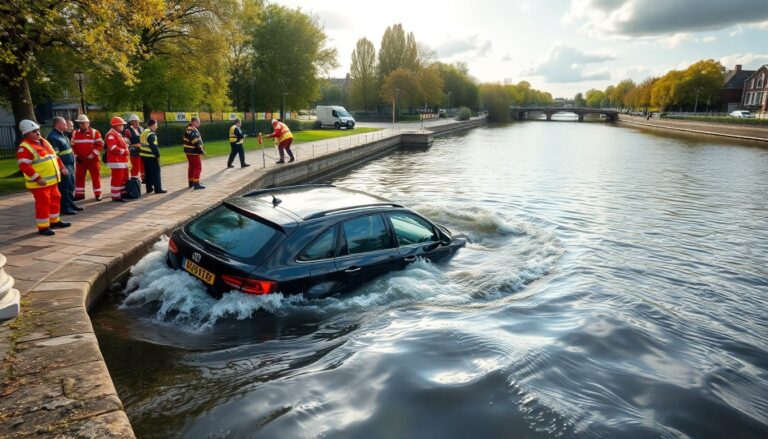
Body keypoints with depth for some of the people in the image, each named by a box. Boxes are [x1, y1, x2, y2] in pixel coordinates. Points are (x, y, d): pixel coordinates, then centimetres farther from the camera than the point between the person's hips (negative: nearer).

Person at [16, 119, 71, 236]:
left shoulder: (43, 141, 12)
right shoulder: (24, 147, -16)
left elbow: (54, 156, 21)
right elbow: (23, 166, -23)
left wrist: (62, 167, 13)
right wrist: (38, 178, -27)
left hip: (52, 180, 9)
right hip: (40, 182, -9)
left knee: (55, 199, 17)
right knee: (43, 203, -6)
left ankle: (55, 221, 31)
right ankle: (43, 227, 2)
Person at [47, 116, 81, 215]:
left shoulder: (63, 134, 15)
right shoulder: (53, 137, -16)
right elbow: (54, 155, -21)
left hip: (70, 165, 10)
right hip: (63, 166, -10)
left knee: (71, 186, 17)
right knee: (64, 188, -3)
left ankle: (71, 204, 28)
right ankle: (64, 207, 5)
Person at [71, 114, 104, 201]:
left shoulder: (95, 132, -4)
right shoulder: (75, 133, 9)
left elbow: (100, 145, -9)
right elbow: (72, 146, 13)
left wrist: (93, 154, -16)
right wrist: (76, 156, 2)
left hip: (93, 159, -4)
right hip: (80, 160, 4)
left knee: (96, 177, 0)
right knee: (79, 177, 9)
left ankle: (98, 194, 7)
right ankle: (79, 194, 19)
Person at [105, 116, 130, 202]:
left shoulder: (119, 134, 21)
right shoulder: (111, 134, -12)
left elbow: (123, 145, 29)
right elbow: (113, 148, -21)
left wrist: (126, 150, 9)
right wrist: (124, 151, -16)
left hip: (123, 161, 11)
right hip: (116, 161, -11)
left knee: (124, 178, 17)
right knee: (117, 179, -8)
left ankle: (123, 193, 27)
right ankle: (116, 196, -3)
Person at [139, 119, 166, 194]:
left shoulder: (144, 132, 14)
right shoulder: (151, 134, -16)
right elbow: (153, 146, -21)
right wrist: (158, 155, -14)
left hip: (144, 155, 9)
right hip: (151, 156, -9)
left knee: (148, 172, 15)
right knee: (156, 172, -3)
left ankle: (149, 188, 19)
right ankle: (158, 189, -2)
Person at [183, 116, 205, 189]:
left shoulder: (190, 129, 14)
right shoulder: (192, 131, -20)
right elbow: (196, 143, -25)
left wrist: (201, 150, 16)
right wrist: (202, 151, -19)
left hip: (190, 151, 11)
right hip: (193, 152, -11)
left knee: (192, 167, 18)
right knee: (198, 167, -10)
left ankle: (191, 182, 28)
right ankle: (196, 184, -13)